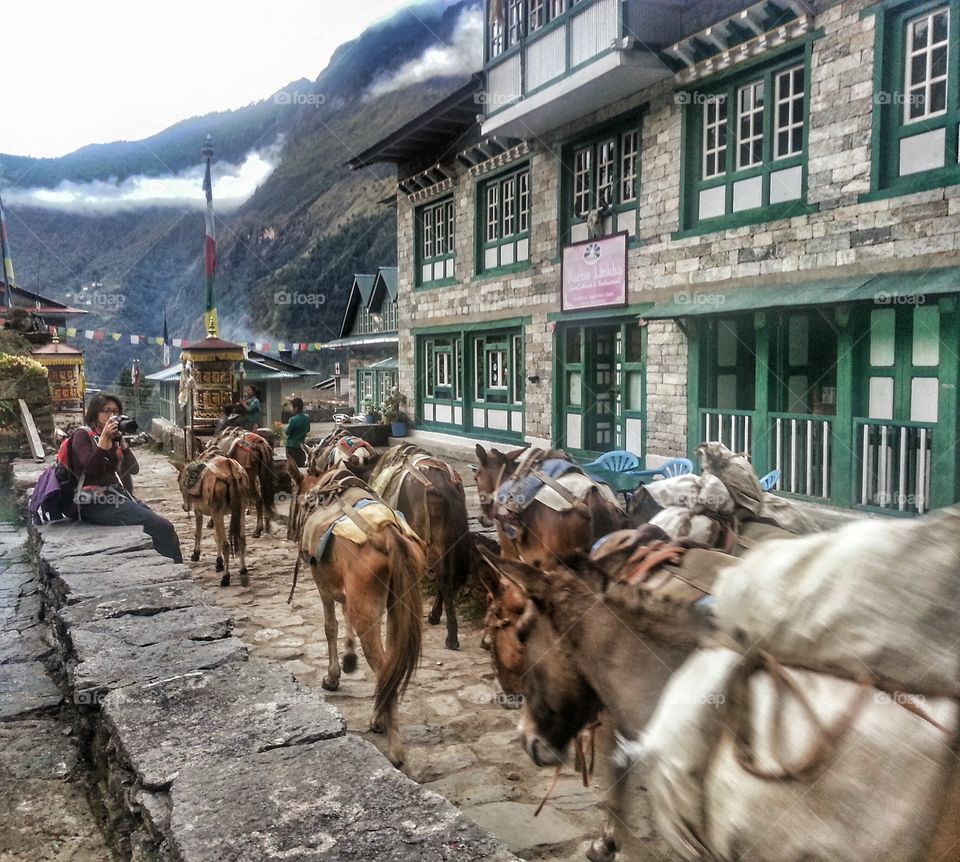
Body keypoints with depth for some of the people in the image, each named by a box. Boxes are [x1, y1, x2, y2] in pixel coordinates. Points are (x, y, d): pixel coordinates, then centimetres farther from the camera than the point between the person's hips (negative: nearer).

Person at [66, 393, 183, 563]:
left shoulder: (114, 439, 17)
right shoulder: (82, 436, 0)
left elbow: (133, 470, 6)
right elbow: (92, 469, -17)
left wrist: (122, 441, -3)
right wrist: (104, 438, -18)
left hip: (116, 494, 7)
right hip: (96, 502, -7)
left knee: (161, 524, -10)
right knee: (162, 527, -21)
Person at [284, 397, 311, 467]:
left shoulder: (293, 419, -20)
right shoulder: (307, 418, 0)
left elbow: (286, 432, -13)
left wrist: (285, 429, 7)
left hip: (292, 445, -6)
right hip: (302, 445, 6)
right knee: (302, 463, 12)